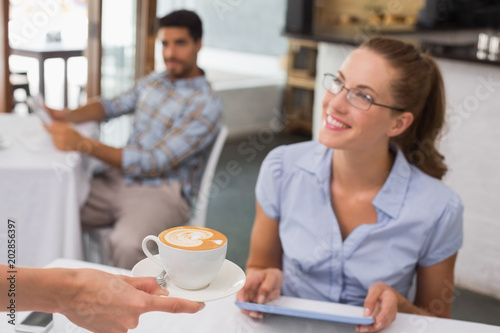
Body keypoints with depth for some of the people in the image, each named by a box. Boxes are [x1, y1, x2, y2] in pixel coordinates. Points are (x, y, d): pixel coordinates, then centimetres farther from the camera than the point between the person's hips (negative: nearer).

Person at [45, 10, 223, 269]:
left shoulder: (206, 105, -14)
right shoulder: (153, 82, 11)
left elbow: (153, 163, -20)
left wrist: (82, 144, -24)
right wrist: (67, 116, -3)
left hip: (162, 192, -7)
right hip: (118, 180, 7)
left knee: (127, 243, -36)